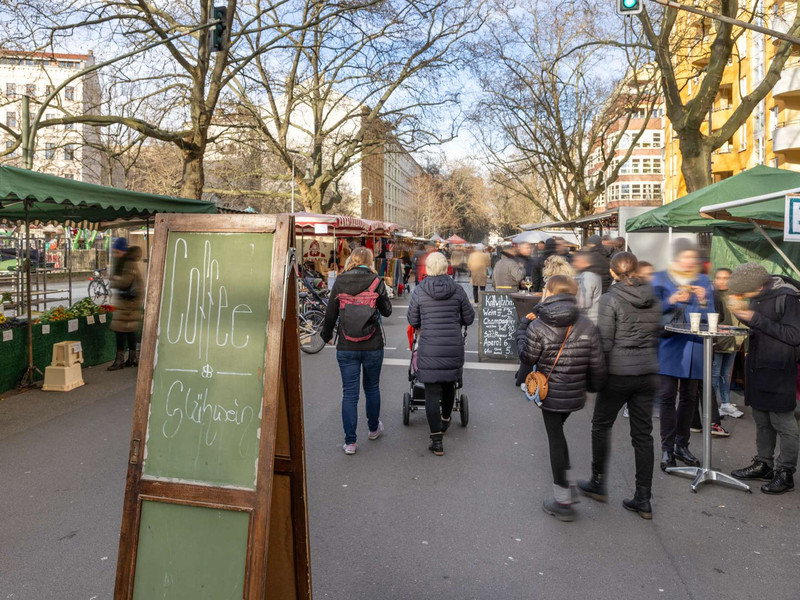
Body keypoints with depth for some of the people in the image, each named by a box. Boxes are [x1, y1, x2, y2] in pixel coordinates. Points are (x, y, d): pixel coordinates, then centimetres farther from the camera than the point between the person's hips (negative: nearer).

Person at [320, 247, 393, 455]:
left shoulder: (340, 282, -3)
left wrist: (326, 334, 17)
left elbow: (330, 313, 0)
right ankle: (374, 428, 37)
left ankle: (350, 442, 8)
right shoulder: (376, 282, -5)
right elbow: (386, 311, 4)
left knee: (349, 393, 5)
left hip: (346, 348, 0)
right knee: (372, 388, 19)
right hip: (373, 346, 0)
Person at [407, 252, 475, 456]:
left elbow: (412, 320, 4)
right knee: (449, 385, 23)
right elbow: (469, 318, 5)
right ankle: (445, 421, 46)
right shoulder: (458, 290, -3)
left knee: (432, 392, 2)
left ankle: (437, 441, 0)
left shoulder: (419, 291, -6)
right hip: (453, 347, 2)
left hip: (429, 349, -2)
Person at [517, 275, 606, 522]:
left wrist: (522, 329, 7)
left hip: (550, 394, -4)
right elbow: (597, 365, -1)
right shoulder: (587, 326, -5)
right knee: (557, 432, 24)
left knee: (555, 438, 4)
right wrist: (594, 386, 17)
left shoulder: (538, 326, -16)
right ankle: (563, 479, 30)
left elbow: (527, 357, -5)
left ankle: (563, 501, 11)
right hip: (575, 395, 4)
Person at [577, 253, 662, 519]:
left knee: (601, 425, 14)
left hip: (618, 373, -5)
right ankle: (643, 499, 15)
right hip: (648, 373, 5)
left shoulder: (610, 299, -12)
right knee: (643, 433, 10)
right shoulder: (653, 299, 5)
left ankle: (598, 482, 25)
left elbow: (604, 342, -14)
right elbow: (657, 336, 11)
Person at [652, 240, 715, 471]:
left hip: (694, 346, 3)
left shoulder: (703, 281, 11)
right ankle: (667, 448, 4)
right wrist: (672, 300, -17)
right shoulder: (661, 279, 4)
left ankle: (682, 445, 21)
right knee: (667, 396, -5)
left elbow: (710, 316, 7)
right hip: (669, 345, -3)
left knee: (689, 397, 8)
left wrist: (703, 300, -10)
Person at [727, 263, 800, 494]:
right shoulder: (756, 298, 8)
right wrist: (742, 313, 0)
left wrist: (756, 319, -23)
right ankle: (763, 464, 28)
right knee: (762, 421, 16)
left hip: (779, 372, -8)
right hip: (757, 368, 8)